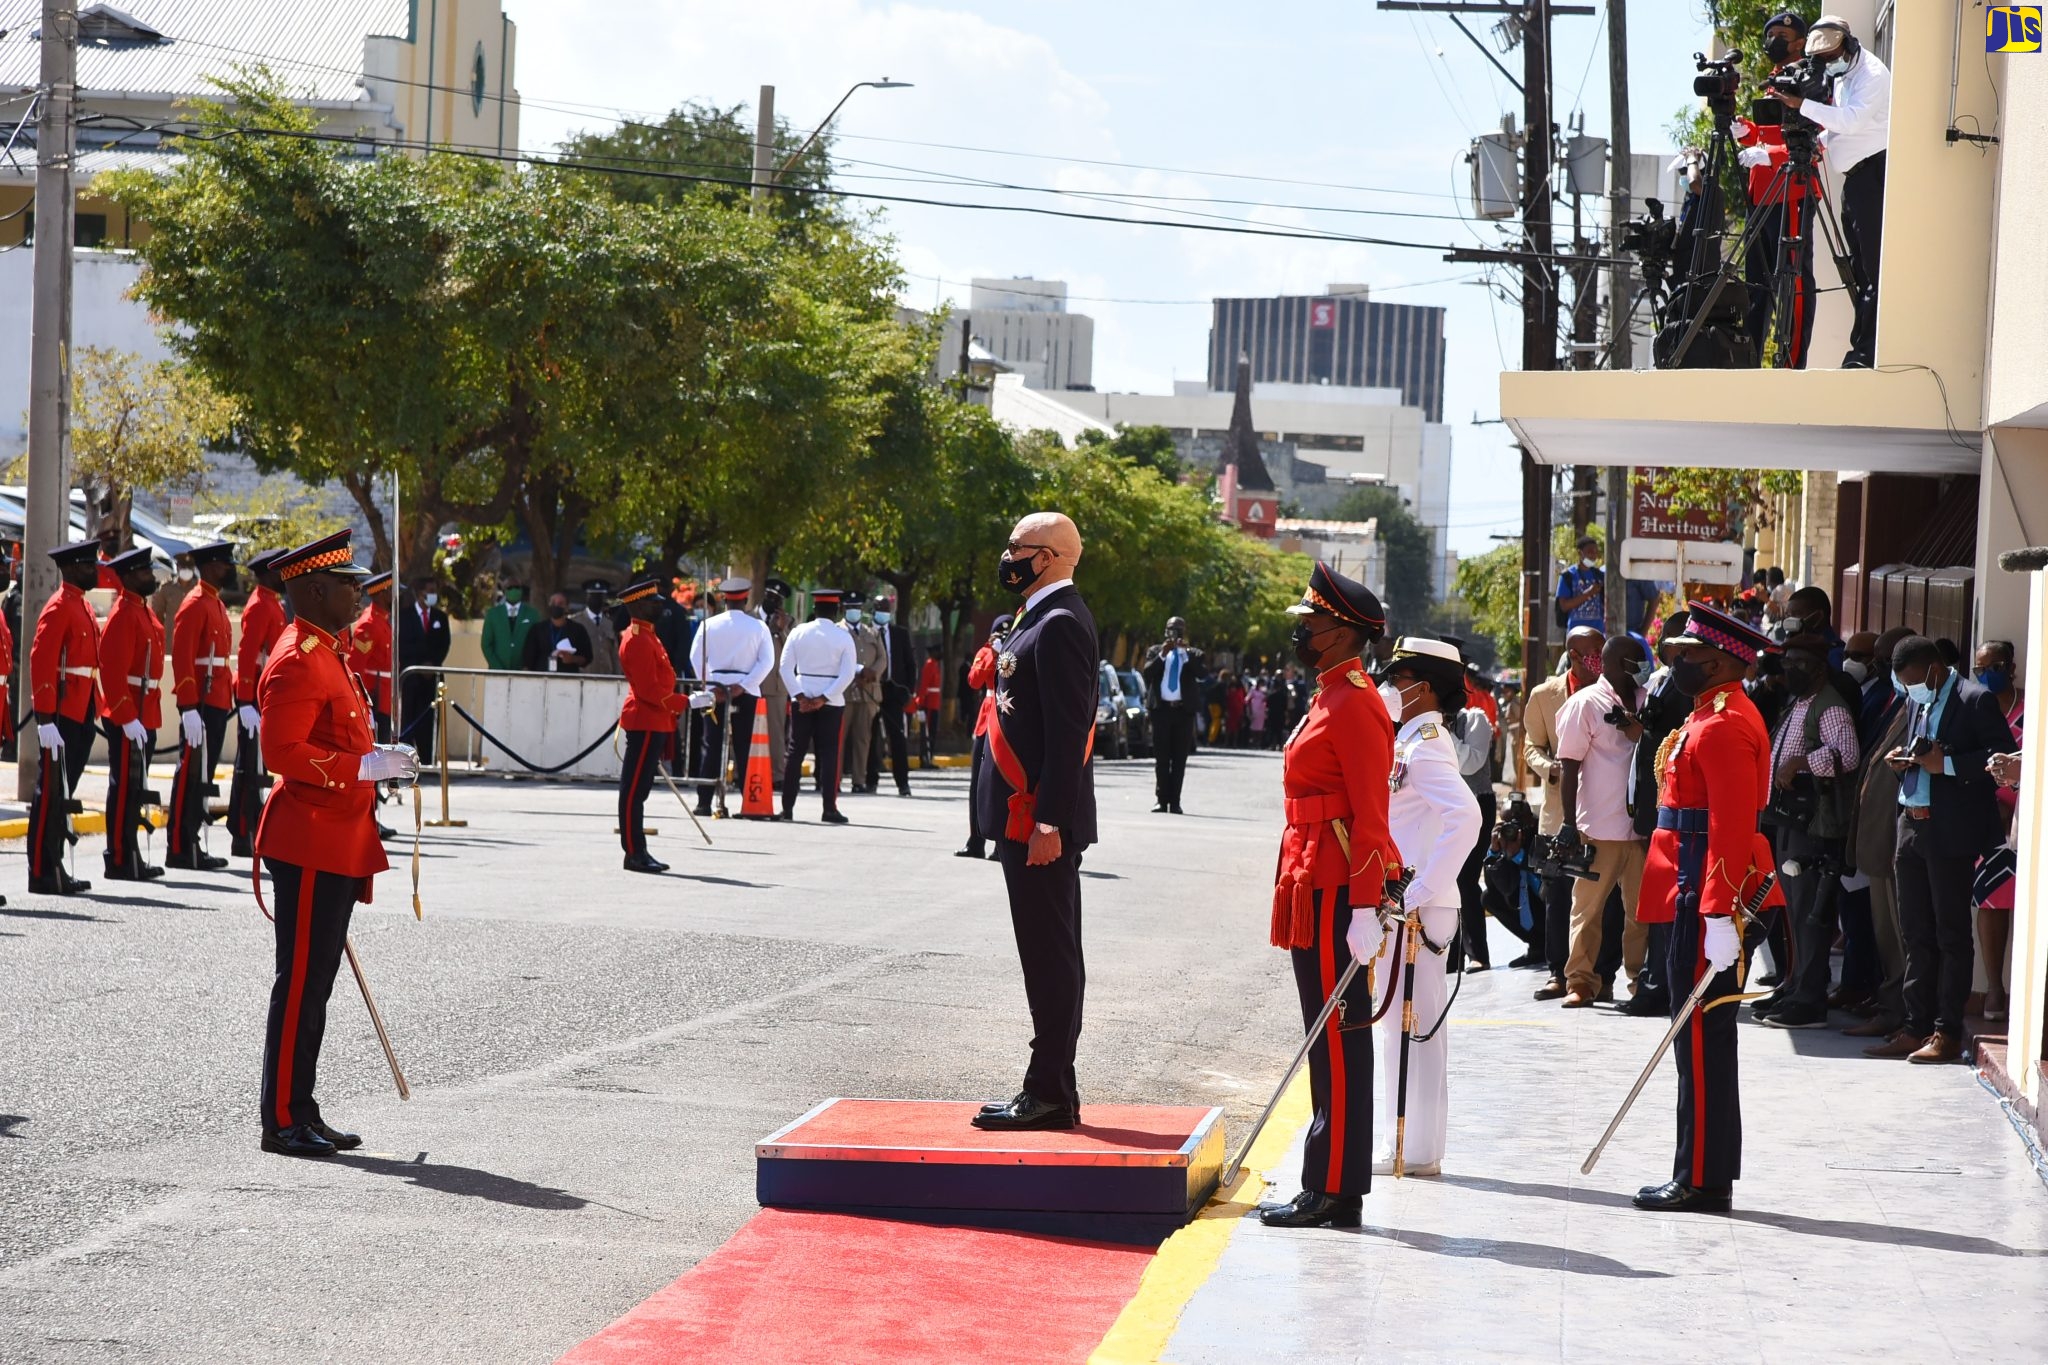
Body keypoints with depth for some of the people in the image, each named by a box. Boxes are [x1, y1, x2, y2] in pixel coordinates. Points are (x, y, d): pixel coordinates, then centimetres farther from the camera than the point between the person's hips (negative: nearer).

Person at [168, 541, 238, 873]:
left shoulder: (216, 605, 18)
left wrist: (231, 696, 21)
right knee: (191, 774, -7)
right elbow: (182, 659, -19)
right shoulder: (195, 605, -12)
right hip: (201, 705, -10)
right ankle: (180, 849, -4)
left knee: (202, 777, 11)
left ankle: (191, 845, 16)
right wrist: (189, 708, -23)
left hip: (216, 705, 10)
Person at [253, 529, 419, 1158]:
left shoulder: (326, 654, 18)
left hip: (336, 846, 11)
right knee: (301, 983, -5)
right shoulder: (298, 660, -16)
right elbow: (283, 752, -23)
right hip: (310, 846, -11)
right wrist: (366, 765, -23)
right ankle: (283, 1121, 0)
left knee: (315, 983, 13)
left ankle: (301, 1112, 18)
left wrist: (379, 758, 15)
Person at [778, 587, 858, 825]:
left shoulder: (799, 632, 0)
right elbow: (847, 674, -10)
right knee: (828, 754, 1)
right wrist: (823, 698, -11)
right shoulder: (843, 637, -4)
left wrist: (800, 696, -5)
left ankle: (788, 807, 6)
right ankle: (829, 809, -3)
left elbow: (785, 666, -3)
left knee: (795, 752, 7)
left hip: (801, 699, 2)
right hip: (832, 702, -2)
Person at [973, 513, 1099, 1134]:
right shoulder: (1041, 618, 17)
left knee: (1050, 955, -6)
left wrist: (1049, 822, -24)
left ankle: (1050, 1093, -3)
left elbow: (1068, 732, -21)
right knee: (1052, 954, 13)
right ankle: (1052, 1091, 19)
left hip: (1041, 819, -11)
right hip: (1027, 817, 11)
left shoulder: (1060, 624, -15)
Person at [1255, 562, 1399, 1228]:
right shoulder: (1330, 698, 16)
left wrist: (1365, 910, -22)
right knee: (1331, 1040, 12)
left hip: (1335, 893, -10)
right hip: (1314, 890, 10)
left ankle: (1334, 1191, -2)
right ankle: (1329, 1188, 17)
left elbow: (1371, 816, -19)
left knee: (1338, 1041, -6)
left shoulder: (1355, 705, -14)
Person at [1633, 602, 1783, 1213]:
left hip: (1705, 901, -11)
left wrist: (1719, 915, -26)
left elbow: (1733, 827, -23)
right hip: (1704, 898, 11)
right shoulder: (1715, 715, 17)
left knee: (1701, 1038, -6)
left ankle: (1701, 1181, -2)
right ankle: (1705, 1175, 19)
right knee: (1708, 1037, 13)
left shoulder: (1723, 725, -16)